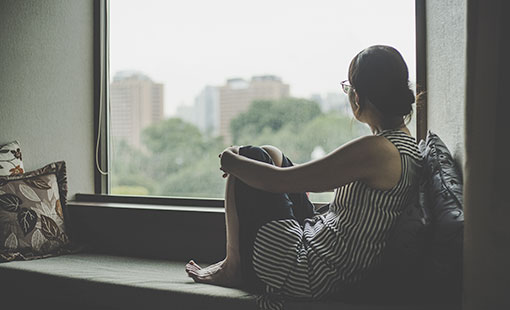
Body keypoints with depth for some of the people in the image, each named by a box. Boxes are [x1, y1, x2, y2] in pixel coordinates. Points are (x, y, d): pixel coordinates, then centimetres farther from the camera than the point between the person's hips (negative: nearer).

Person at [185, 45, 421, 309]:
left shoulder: (375, 149, -26)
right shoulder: (405, 142, 3)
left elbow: (280, 180, -23)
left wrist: (230, 161, -4)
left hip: (314, 274, -9)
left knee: (249, 157, 0)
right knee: (268, 154, 16)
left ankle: (234, 268, 11)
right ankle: (235, 261, 24)